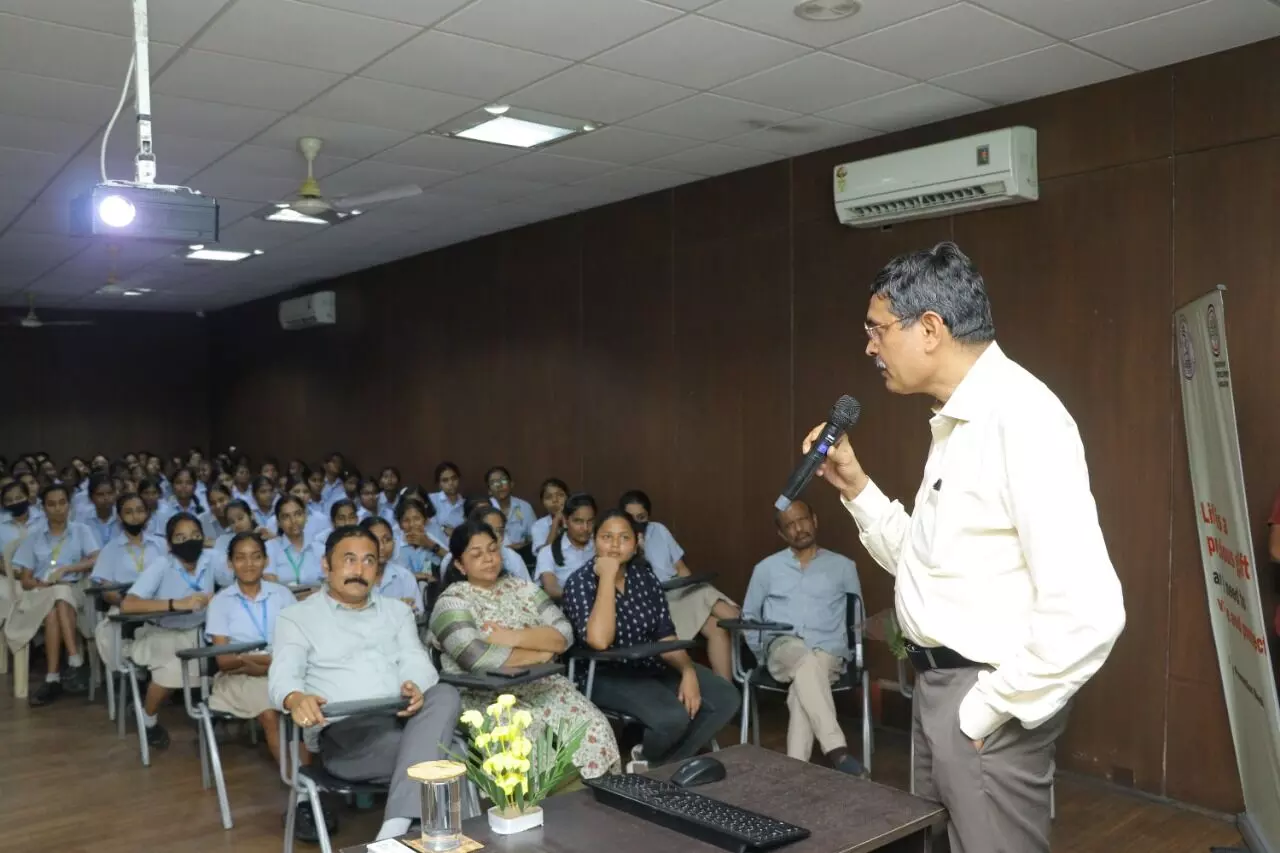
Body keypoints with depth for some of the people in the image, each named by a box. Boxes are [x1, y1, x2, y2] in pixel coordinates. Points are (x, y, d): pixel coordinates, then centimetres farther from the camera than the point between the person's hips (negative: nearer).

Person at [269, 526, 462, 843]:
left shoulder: (397, 610, 24)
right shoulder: (297, 618, 13)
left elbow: (416, 661, 8)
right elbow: (283, 677, -2)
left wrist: (416, 687, -18)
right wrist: (296, 700, -29)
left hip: (403, 720, 4)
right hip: (344, 732, -4)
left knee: (444, 695, -33)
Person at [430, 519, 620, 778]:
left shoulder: (522, 588, 12)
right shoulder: (452, 603, -4)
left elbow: (564, 633, 1)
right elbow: (477, 659, -21)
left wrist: (515, 637, -15)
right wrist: (541, 653, -9)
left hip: (542, 687, 5)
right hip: (486, 698, -4)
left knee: (593, 726, -18)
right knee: (526, 742, -32)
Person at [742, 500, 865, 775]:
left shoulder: (843, 567, 14)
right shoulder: (766, 568, 16)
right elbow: (749, 617, 20)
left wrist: (848, 653, 6)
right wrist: (762, 652, 8)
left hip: (828, 652, 0)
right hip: (783, 648, 0)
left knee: (805, 678, -36)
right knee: (806, 661, -37)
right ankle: (836, 750, -45)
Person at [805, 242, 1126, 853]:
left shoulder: (1021, 417, -22)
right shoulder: (957, 421, 10)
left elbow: (1086, 611, -29)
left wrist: (989, 707, -19)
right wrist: (855, 487, 5)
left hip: (982, 696, -10)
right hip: (937, 684, 10)